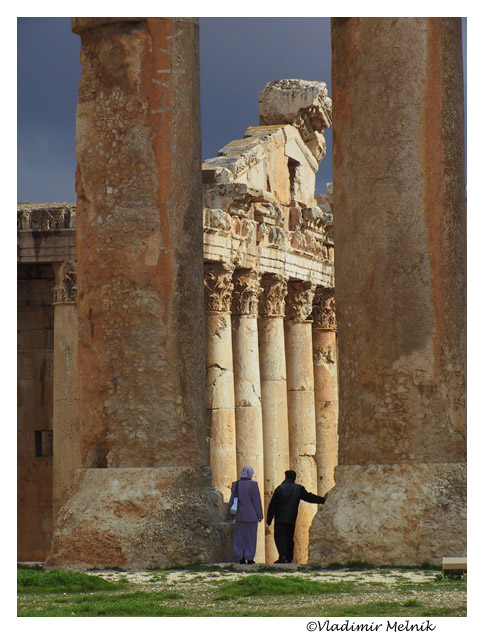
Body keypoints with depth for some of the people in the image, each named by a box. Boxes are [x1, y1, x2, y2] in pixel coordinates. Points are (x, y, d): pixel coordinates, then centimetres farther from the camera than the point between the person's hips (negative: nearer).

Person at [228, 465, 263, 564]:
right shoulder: (253, 484, -11)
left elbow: (232, 499, 8)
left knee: (240, 537, 9)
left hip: (240, 515, 4)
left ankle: (240, 558, 9)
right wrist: (259, 515, -1)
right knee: (250, 537, 4)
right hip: (251, 515, -4)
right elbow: (256, 501, -9)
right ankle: (249, 558, 4)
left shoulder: (235, 485, 1)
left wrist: (231, 512, 20)